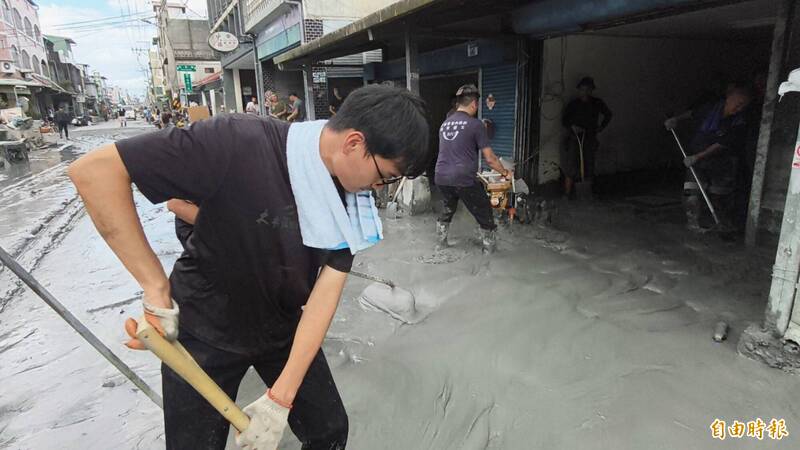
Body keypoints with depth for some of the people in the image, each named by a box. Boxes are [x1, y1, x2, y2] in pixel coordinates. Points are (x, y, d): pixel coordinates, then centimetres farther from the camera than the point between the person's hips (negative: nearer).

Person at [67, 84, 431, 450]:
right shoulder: (240, 144, -32)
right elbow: (92, 171, -30)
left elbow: (327, 291, -16)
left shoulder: (354, 198, -14)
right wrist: (157, 291, -29)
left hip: (285, 328, 4)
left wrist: (280, 399, -20)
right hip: (205, 330, -4)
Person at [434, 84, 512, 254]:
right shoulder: (475, 124, -7)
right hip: (464, 179, -6)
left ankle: (441, 243, 36)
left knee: (447, 211, 27)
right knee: (485, 214, 12)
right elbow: (490, 158, -5)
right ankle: (489, 249, 20)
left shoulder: (445, 123, 12)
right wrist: (505, 172, 11)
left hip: (441, 177, 6)